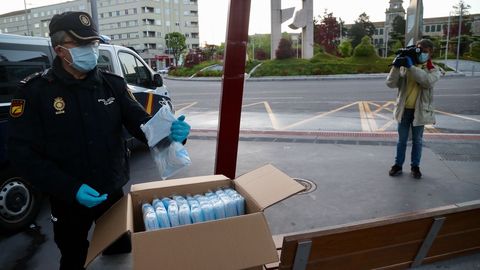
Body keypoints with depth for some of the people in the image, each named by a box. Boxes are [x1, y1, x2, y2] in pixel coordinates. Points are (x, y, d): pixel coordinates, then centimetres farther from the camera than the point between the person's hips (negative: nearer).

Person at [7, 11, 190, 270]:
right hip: (68, 199, -2)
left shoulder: (113, 84, -3)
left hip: (114, 192, 3)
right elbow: (22, 151, -15)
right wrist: (71, 189, -25)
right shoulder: (34, 91, -12)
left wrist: (169, 131, -29)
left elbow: (141, 122, -6)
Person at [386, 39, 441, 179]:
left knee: (417, 140, 12)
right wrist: (396, 66, -23)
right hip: (403, 109, 1)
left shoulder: (433, 70, -3)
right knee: (402, 140, 11)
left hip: (419, 110, -1)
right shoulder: (405, 67, 0)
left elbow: (428, 81, -26)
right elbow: (391, 83, -10)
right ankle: (398, 165, 23)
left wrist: (411, 67, -30)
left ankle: (415, 166, 26)